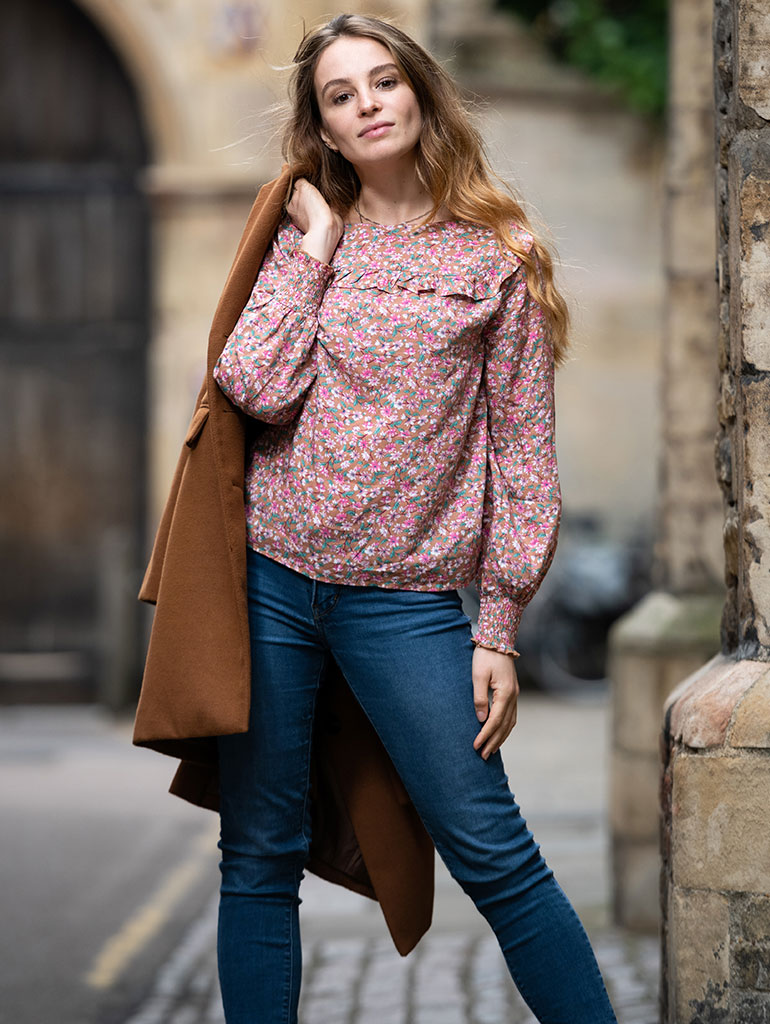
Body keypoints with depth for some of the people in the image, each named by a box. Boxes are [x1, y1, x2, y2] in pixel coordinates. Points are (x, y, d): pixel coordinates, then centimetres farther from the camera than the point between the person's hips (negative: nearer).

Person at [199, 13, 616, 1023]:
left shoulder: (499, 255, 3)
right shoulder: (303, 239, 10)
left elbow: (523, 452, 2)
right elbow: (256, 386, -8)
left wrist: (499, 628, -3)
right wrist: (318, 243, -2)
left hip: (405, 599, -2)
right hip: (267, 579, 3)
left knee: (493, 853, -5)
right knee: (260, 856, 6)